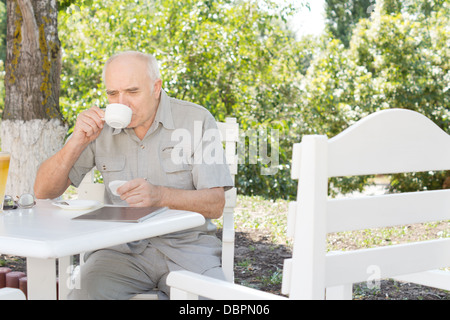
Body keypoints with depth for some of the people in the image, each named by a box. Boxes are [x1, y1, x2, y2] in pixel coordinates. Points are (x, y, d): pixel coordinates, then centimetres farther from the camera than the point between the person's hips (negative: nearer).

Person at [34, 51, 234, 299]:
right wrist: (78, 141, -13)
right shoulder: (99, 125, 3)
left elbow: (215, 205, -10)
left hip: (186, 244, -1)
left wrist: (161, 195, -28)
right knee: (84, 292, -27)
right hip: (122, 248, 2)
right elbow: (44, 192, 3)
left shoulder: (197, 120, -4)